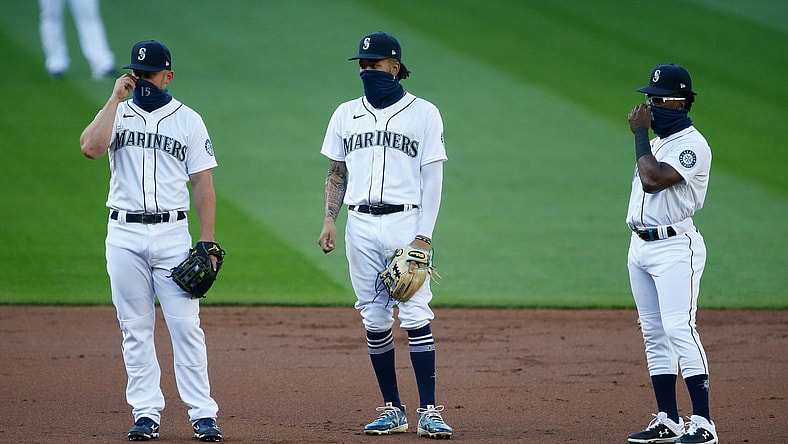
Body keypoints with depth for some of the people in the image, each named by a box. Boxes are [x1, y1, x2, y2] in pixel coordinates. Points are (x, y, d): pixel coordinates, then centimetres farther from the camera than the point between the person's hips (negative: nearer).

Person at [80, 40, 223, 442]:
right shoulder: (117, 114, 7)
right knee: (135, 327, 3)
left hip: (172, 232, -1)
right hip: (124, 234, 1)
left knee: (186, 325, -6)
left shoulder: (188, 120, 6)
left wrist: (207, 241, -4)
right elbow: (91, 147, -14)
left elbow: (203, 184, 5)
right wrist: (116, 97, -11)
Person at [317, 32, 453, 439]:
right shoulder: (346, 114, 13)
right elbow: (336, 173, 17)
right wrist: (328, 221, 3)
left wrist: (424, 235, -10)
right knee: (374, 320, 3)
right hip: (360, 226, 4)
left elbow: (432, 177, -2)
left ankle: (429, 413, -11)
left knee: (415, 317, -11)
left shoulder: (423, 114, 2)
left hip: (406, 224, -4)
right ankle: (392, 411, 10)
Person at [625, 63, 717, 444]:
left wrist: (639, 132, -15)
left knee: (679, 330, -17)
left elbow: (653, 180, -24)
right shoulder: (657, 142, 17)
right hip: (640, 247, 9)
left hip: (675, 248, -9)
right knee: (654, 334, 8)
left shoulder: (693, 145, -12)